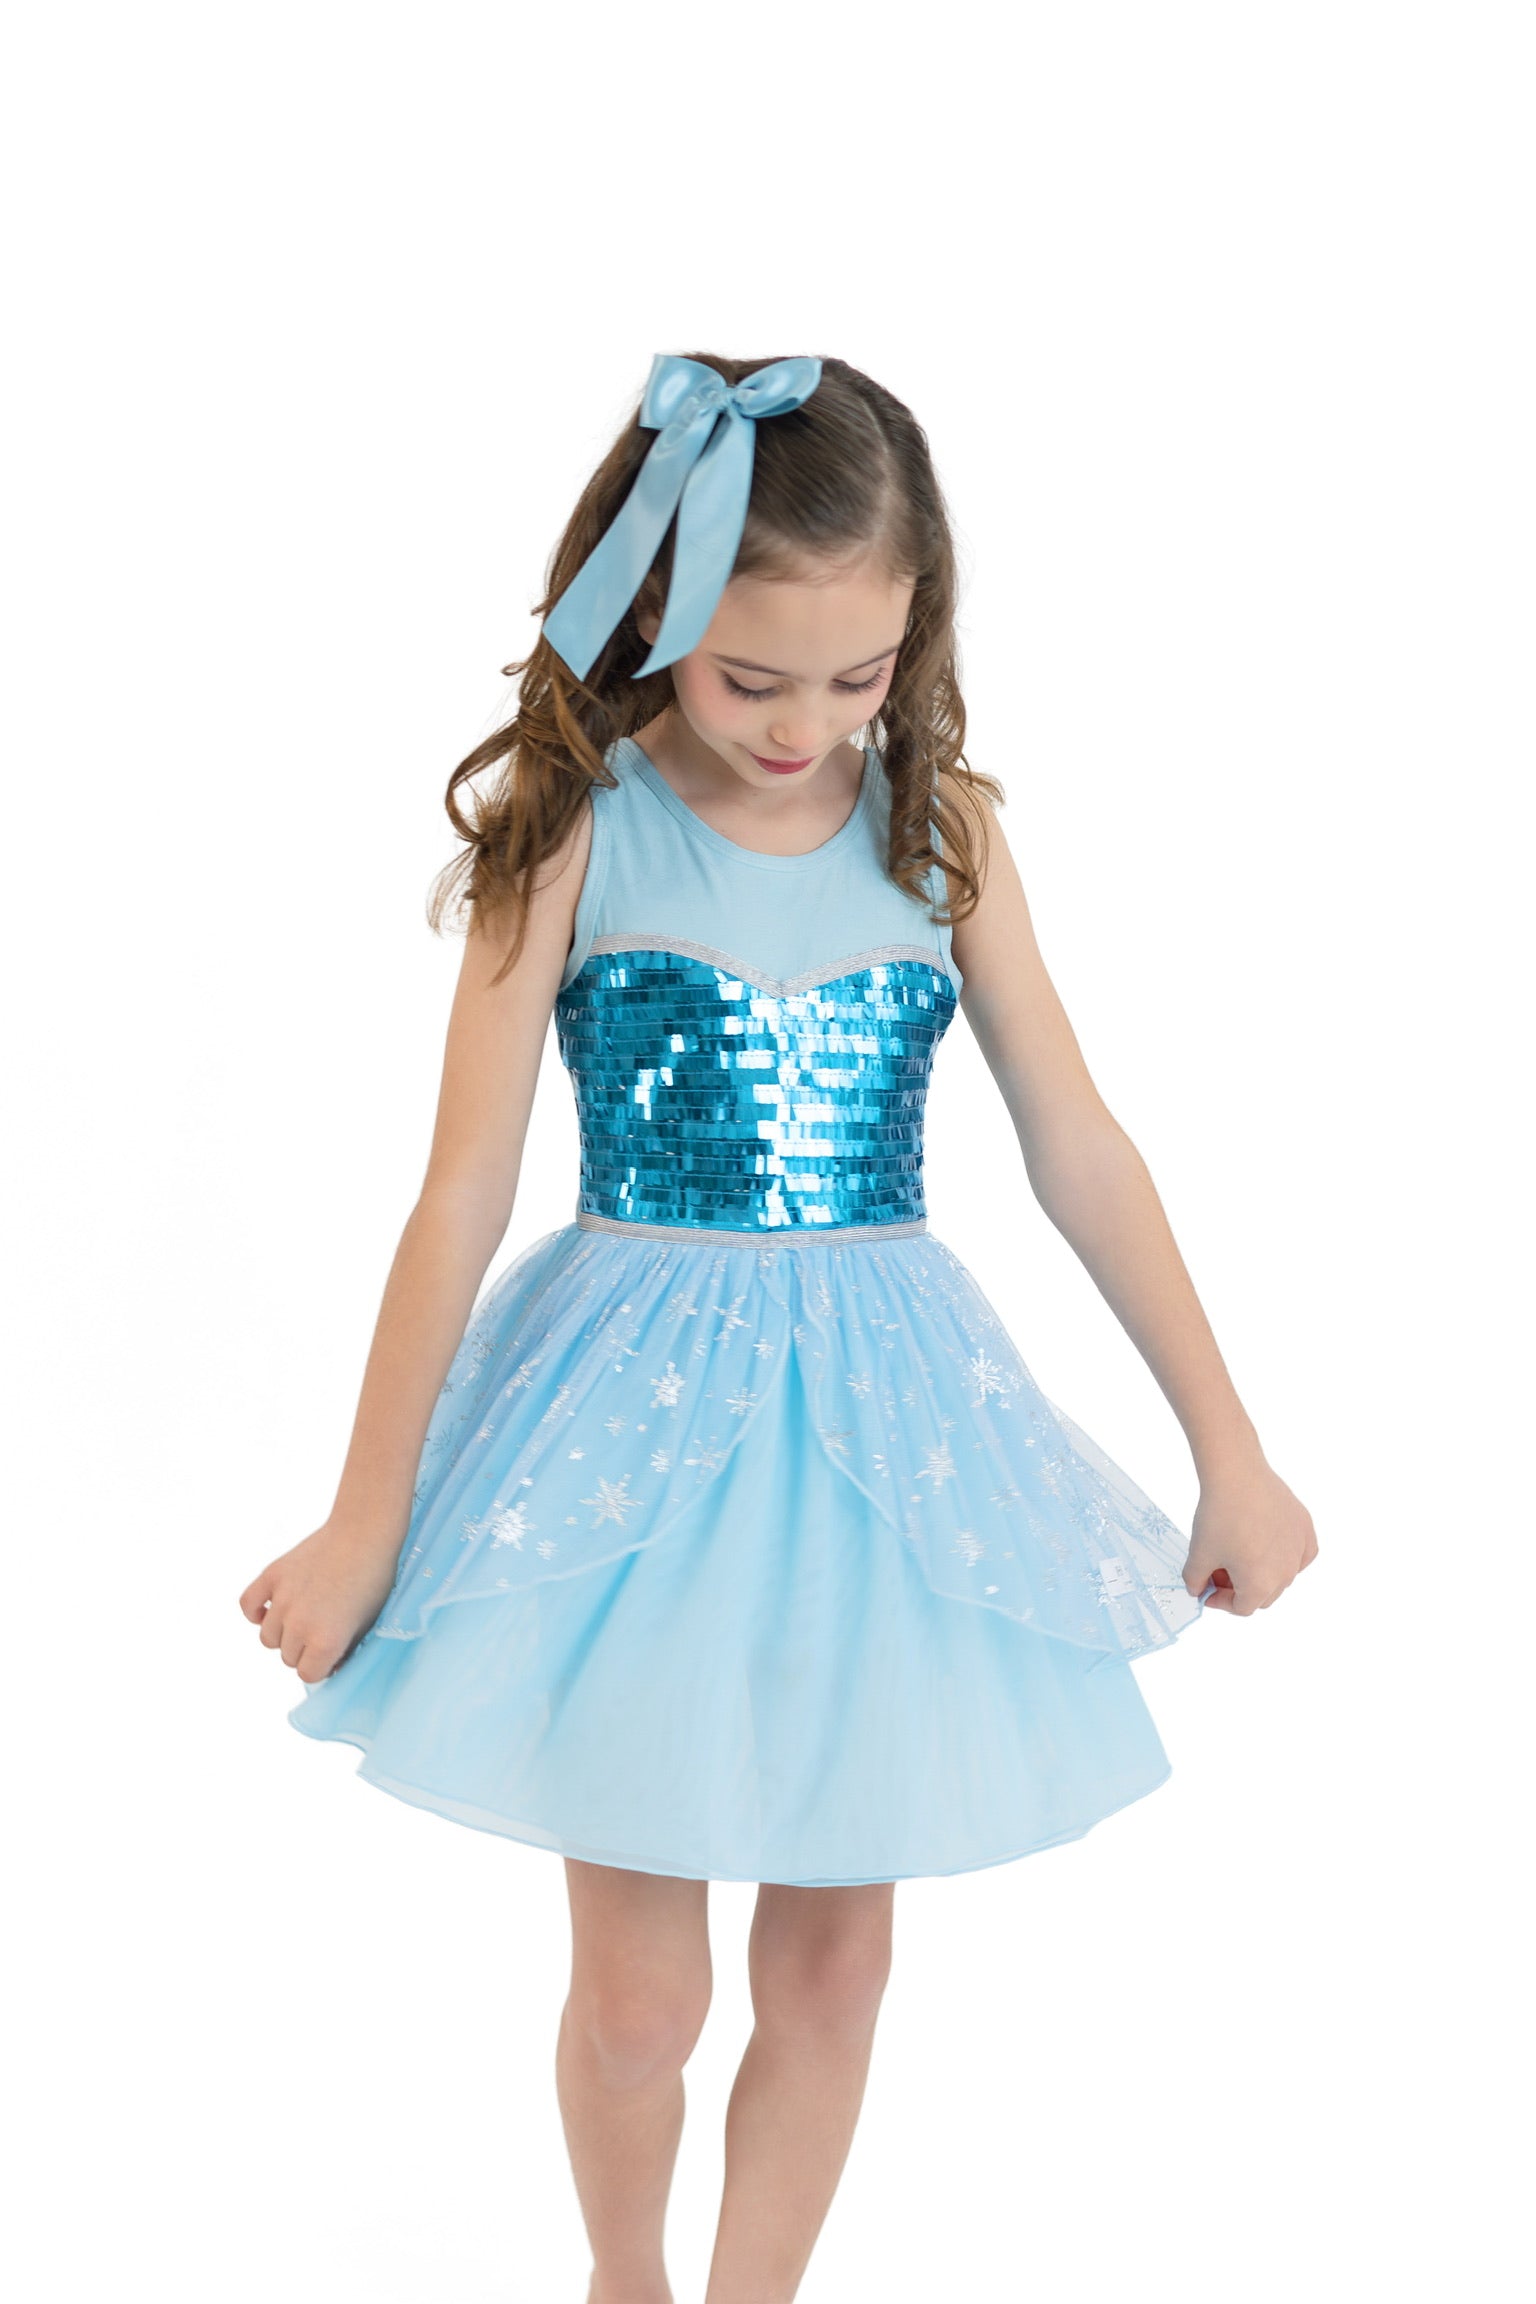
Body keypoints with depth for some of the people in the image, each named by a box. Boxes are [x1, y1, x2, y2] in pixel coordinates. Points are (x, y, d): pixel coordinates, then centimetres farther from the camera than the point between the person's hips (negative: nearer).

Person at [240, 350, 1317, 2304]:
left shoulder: (939, 827, 0)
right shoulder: (576, 830, -8)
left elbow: (1079, 1154, 4)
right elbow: (463, 1196, -6)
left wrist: (1229, 1452, 7)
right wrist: (367, 1523, -3)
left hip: (885, 1422, 3)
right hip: (639, 1416, -2)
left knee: (833, 1951, 11)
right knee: (638, 1988, 6)